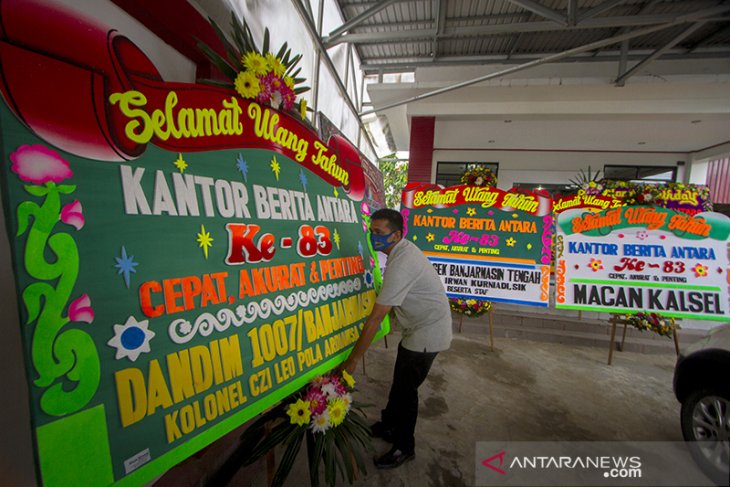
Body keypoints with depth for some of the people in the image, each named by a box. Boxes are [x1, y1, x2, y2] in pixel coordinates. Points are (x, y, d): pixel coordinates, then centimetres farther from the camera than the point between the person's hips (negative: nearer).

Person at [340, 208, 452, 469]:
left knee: (405, 388, 7)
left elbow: (375, 318, -29)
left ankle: (404, 448, 30)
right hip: (419, 329, 9)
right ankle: (389, 425, 43)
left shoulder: (401, 263, -30)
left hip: (427, 333, -9)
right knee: (400, 381, 22)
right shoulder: (404, 249, 0)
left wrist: (353, 360, -22)